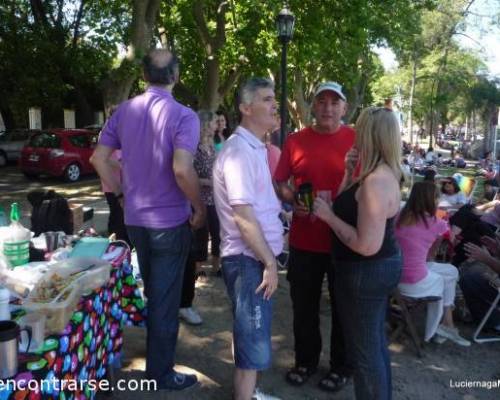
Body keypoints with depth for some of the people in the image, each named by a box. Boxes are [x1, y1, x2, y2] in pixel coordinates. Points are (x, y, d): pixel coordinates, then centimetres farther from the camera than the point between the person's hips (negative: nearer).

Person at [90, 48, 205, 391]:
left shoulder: (124, 111, 1)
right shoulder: (183, 116, -16)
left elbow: (99, 159, 4)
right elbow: (181, 169, -28)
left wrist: (121, 193, 15)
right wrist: (200, 207, -14)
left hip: (134, 218, 6)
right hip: (170, 220, -6)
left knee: (150, 289, 24)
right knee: (165, 296, 6)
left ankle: (155, 349, 44)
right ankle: (161, 372, 19)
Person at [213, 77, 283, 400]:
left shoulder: (255, 148, 12)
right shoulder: (239, 151, -19)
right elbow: (243, 216, -24)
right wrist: (270, 263, -17)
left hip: (258, 256, 10)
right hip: (249, 259, -10)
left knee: (254, 334, 22)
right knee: (253, 339, 2)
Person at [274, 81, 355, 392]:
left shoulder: (359, 140, -4)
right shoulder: (295, 141, 2)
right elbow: (280, 183, 8)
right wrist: (294, 202, -10)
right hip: (304, 239, 2)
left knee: (343, 306, 13)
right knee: (304, 305, 15)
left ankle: (342, 366, 33)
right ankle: (306, 360, 36)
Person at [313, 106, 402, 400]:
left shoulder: (376, 182, -26)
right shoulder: (382, 174, 5)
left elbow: (367, 245, -29)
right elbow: (349, 206, 12)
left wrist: (328, 216, -21)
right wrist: (349, 173, 2)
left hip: (367, 272, -11)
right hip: (381, 266, 11)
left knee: (365, 350, 5)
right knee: (376, 344, 24)